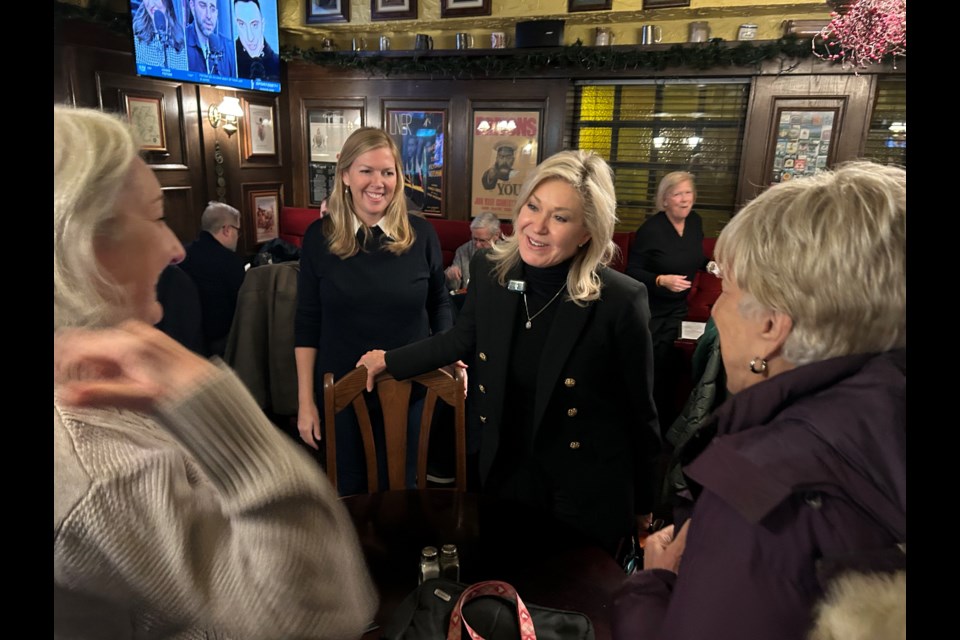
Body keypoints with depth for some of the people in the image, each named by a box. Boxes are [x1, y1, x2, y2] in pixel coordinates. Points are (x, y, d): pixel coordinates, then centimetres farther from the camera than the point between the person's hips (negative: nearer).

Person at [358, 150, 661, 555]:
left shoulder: (621, 301, -23)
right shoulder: (488, 270, -11)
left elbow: (640, 410, -11)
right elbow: (461, 340, 9)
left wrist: (643, 505, 1)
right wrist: (390, 360, 19)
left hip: (587, 494, -3)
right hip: (504, 474, 4)